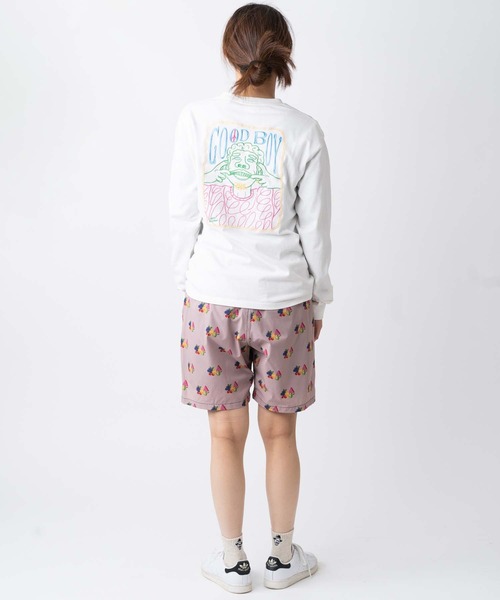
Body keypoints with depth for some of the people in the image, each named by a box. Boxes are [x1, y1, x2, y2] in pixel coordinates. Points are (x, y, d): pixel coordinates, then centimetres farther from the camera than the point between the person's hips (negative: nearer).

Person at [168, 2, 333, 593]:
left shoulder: (196, 118, -6)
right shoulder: (304, 132, -7)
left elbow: (182, 213, -2)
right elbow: (314, 227, -2)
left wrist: (186, 282, 11)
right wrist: (318, 299, 11)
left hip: (213, 298, 0)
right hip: (283, 299, 0)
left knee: (226, 434, 11)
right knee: (279, 432, 14)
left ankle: (233, 561, 26)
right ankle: (282, 555, 29)